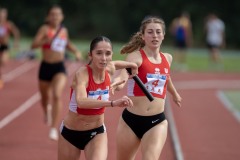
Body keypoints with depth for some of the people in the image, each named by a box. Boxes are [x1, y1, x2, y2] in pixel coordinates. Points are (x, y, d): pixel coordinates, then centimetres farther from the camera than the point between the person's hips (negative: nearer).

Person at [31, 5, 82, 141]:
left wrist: (76, 51, 10)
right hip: (46, 67, -1)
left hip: (60, 68, 1)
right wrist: (47, 40, -36)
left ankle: (54, 129, -21)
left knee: (57, 95, -21)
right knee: (45, 97, 17)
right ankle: (47, 111, 55)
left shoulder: (64, 30, 6)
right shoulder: (45, 29, -7)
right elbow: (33, 45, -20)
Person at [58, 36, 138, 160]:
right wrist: (113, 103, -59)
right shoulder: (82, 74, -27)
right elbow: (81, 102, -48)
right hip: (70, 132, -3)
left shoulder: (110, 69, -9)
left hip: (97, 132, 3)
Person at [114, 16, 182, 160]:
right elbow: (123, 77, -31)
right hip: (131, 120, -2)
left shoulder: (167, 58, 7)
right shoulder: (136, 56, -11)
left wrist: (175, 94, 49)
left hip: (157, 122, 2)